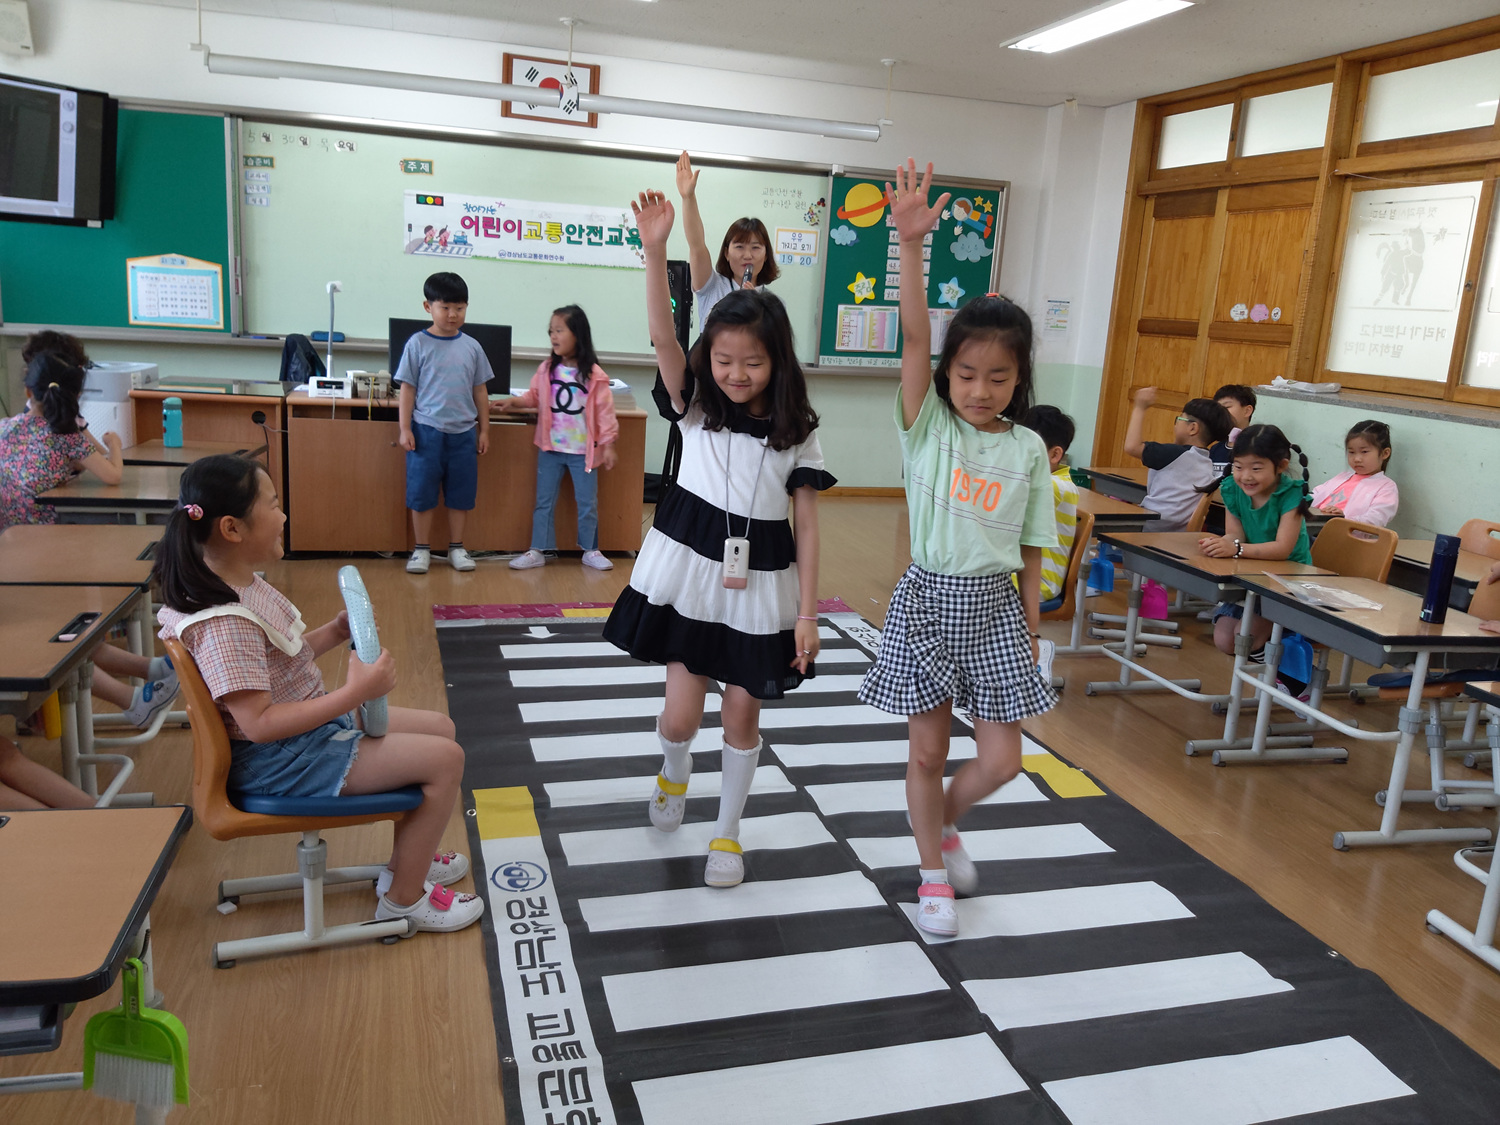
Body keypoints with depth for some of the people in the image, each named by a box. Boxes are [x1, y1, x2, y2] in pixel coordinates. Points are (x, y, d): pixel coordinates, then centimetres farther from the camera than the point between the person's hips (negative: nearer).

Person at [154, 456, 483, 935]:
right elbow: (259, 723, -30)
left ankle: (406, 860, 29)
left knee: (440, 727, 15)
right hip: (281, 760, -11)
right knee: (446, 759, -12)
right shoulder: (224, 624, -29)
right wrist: (355, 693, -32)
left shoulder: (243, 584, 3)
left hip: (313, 723, 11)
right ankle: (404, 899, 6)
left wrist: (336, 632, 4)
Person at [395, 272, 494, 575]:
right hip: (426, 430, -2)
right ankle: (422, 550, 15)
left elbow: (480, 391, 10)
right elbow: (408, 389, -1)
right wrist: (405, 429, -5)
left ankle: (456, 548, 21)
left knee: (460, 492, 9)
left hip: (463, 432, 2)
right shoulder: (418, 344, -2)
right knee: (422, 492, 4)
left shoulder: (471, 347, 5)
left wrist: (484, 430, 9)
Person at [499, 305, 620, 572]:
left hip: (582, 451, -3)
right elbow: (534, 396, 12)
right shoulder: (547, 369, -1)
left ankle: (590, 550, 22)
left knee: (588, 503, 8)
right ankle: (537, 551, 16)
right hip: (550, 449, 3)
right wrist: (516, 401, -6)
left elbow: (605, 410, -8)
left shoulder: (594, 375, -10)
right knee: (544, 501, 9)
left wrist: (608, 444, -8)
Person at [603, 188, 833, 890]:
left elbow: (807, 524, -2)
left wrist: (806, 612, -6)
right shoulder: (695, 406, -2)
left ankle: (727, 833, 29)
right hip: (689, 573, 0)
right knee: (681, 712, -2)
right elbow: (663, 337, -18)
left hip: (761, 584, 0)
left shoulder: (796, 434, -3)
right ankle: (672, 776, 35)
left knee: (741, 714, 8)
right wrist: (655, 252, -32)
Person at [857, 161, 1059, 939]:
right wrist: (910, 244, -33)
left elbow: (1032, 551, 4)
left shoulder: (1027, 450, -1)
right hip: (928, 598, -2)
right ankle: (933, 876, 29)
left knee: (1001, 759, 4)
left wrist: (1030, 630, 5)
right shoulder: (926, 425, -7)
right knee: (928, 752, 8)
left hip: (993, 606, 2)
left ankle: (945, 820, 36)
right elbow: (914, 336, -22)